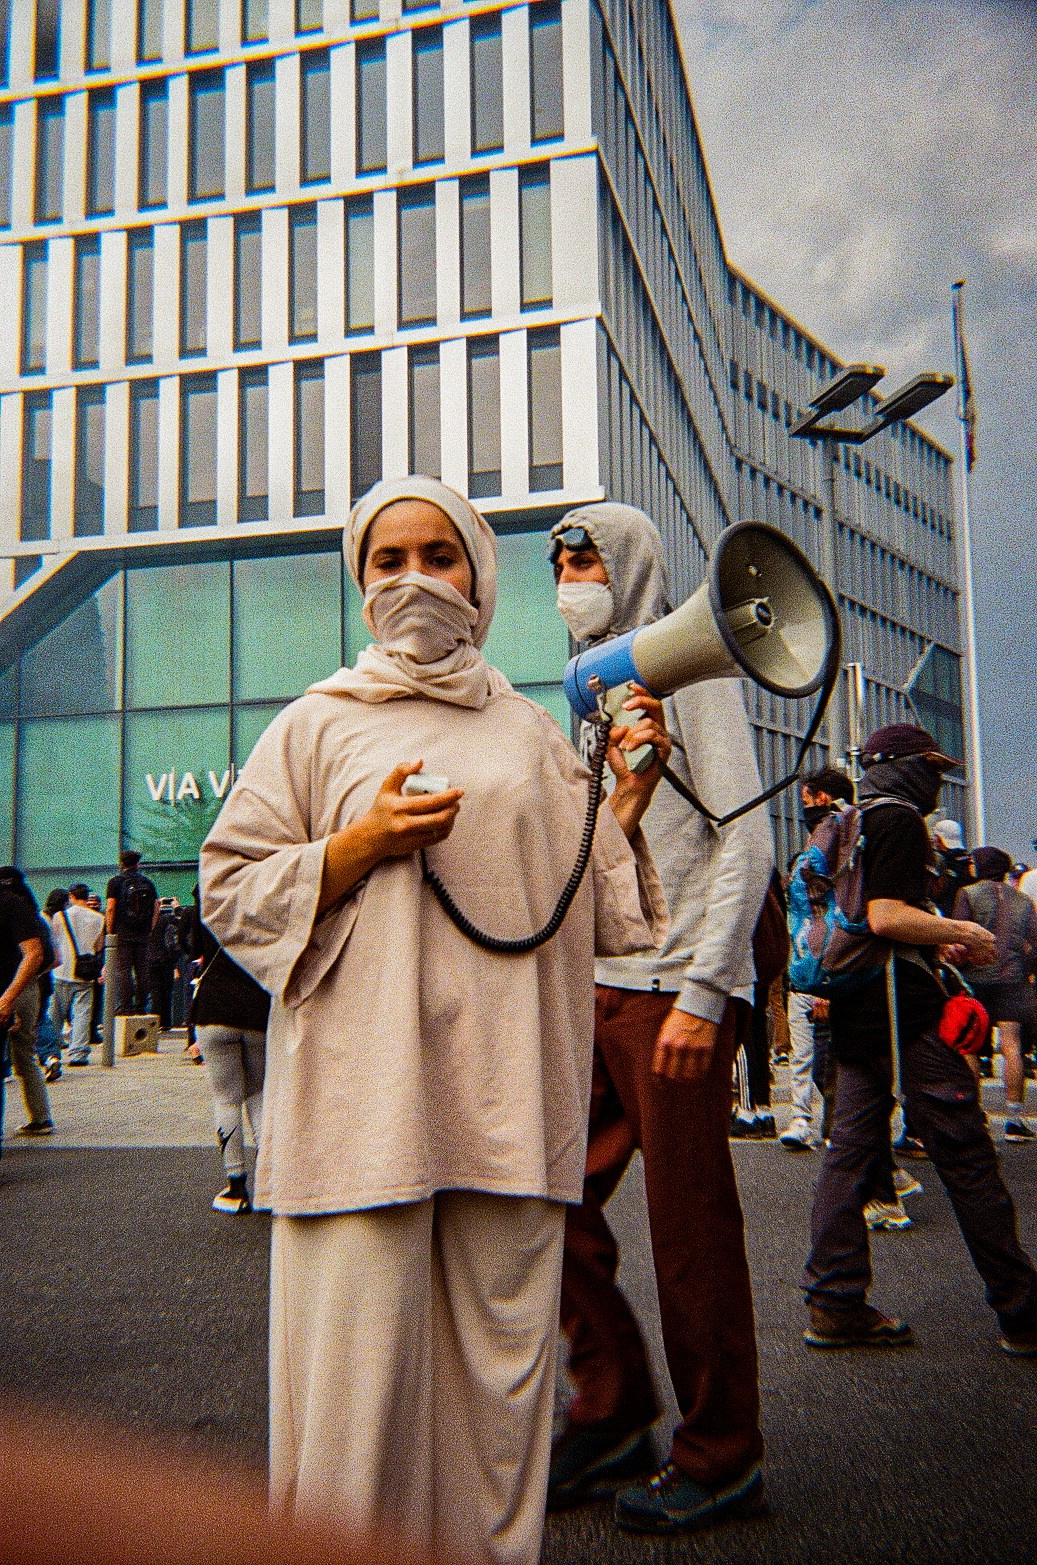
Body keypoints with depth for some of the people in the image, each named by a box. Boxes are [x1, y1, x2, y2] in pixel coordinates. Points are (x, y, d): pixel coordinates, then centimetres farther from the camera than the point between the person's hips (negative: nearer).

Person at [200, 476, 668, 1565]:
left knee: (499, 1361, 7)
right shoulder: (318, 723, 8)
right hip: (364, 1094, -2)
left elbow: (592, 910, 17)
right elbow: (228, 891, 3)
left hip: (503, 1099, 3)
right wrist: (361, 845, -10)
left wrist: (627, 796, 3)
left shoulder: (532, 735, 16)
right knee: (360, 1363, -2)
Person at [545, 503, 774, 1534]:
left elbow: (745, 842, -10)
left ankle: (720, 1457, 16)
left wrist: (701, 996, -16)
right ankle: (612, 1415, 24)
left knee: (690, 1230, 0)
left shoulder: (689, 672, -2)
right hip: (591, 990, 8)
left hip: (673, 993, -7)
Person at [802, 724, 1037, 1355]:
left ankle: (835, 1304, 10)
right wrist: (964, 933, -7)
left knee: (853, 1150, 8)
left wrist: (938, 943, 22)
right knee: (966, 1156, -3)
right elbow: (887, 917, -20)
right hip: (904, 1011, -10)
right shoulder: (899, 819, -10)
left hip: (857, 1012, 10)